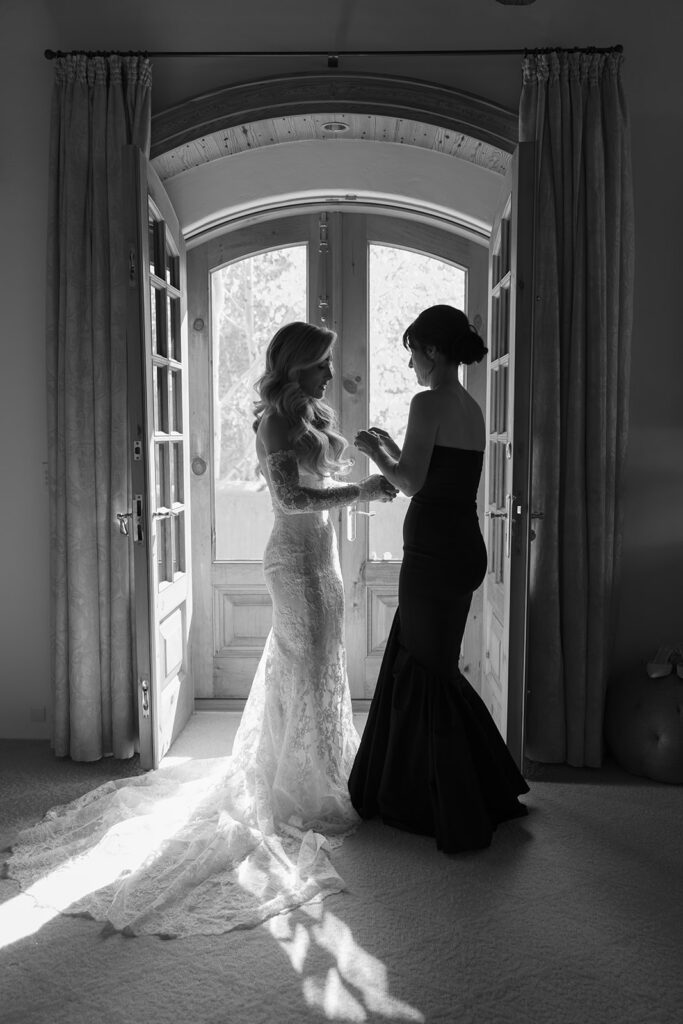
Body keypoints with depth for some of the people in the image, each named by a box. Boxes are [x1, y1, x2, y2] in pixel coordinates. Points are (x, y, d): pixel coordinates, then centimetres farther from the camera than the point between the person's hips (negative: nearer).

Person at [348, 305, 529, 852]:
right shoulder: (472, 408, 13)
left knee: (428, 670, 3)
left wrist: (377, 452, 0)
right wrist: (394, 449, 20)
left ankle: (460, 815, 13)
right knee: (417, 660, 20)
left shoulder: (429, 402, -13)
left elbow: (412, 482, -16)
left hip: (434, 549, -9)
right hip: (465, 546, 9)